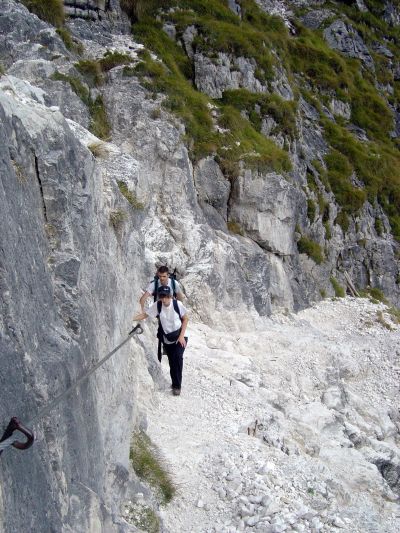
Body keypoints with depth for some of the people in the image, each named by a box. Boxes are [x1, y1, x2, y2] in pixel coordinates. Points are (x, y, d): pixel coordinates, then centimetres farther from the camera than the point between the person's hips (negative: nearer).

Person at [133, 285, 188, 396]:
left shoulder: (177, 304, -18)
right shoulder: (157, 306, -14)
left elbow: (185, 318, -8)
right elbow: (144, 314, -13)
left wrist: (181, 336, -13)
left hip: (179, 337, -3)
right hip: (167, 339, 3)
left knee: (177, 357, -20)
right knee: (172, 362, 8)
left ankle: (177, 386, -9)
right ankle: (175, 384, 30)